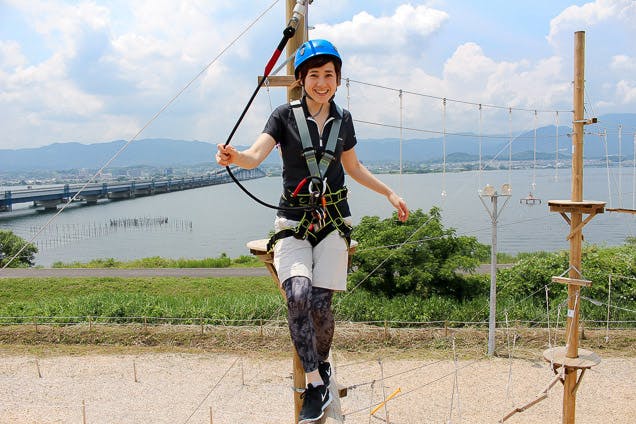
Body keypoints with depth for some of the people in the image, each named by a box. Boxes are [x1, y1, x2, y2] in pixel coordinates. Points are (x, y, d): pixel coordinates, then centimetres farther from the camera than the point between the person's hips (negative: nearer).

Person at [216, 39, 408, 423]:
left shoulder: (343, 119, 10)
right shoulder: (285, 115, 0)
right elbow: (256, 155, -15)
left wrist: (390, 193, 24)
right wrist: (234, 157, -37)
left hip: (333, 221, 2)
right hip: (293, 222, -2)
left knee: (320, 304, -9)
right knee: (298, 294, -24)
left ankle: (322, 367, 21)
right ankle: (316, 385, -7)